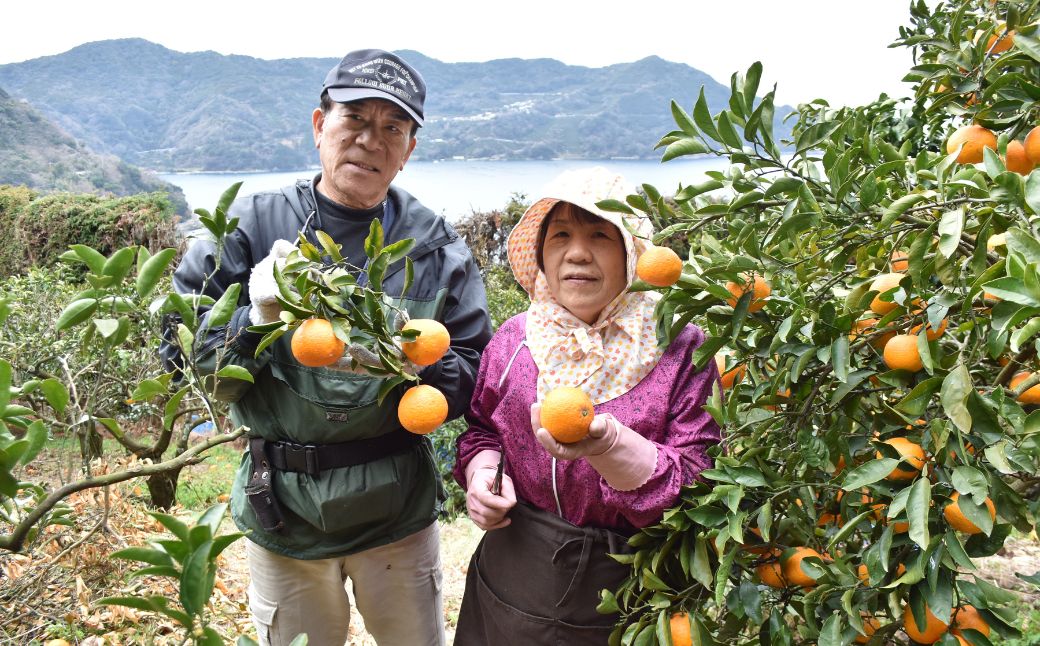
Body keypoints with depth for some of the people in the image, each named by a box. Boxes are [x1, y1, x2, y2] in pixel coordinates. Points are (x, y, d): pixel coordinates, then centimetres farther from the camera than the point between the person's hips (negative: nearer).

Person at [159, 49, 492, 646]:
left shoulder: (436, 247, -4)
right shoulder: (251, 226, -6)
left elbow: (475, 371, -3)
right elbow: (180, 355, -5)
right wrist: (256, 321, -22)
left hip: (399, 509, 1)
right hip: (282, 512, 0)